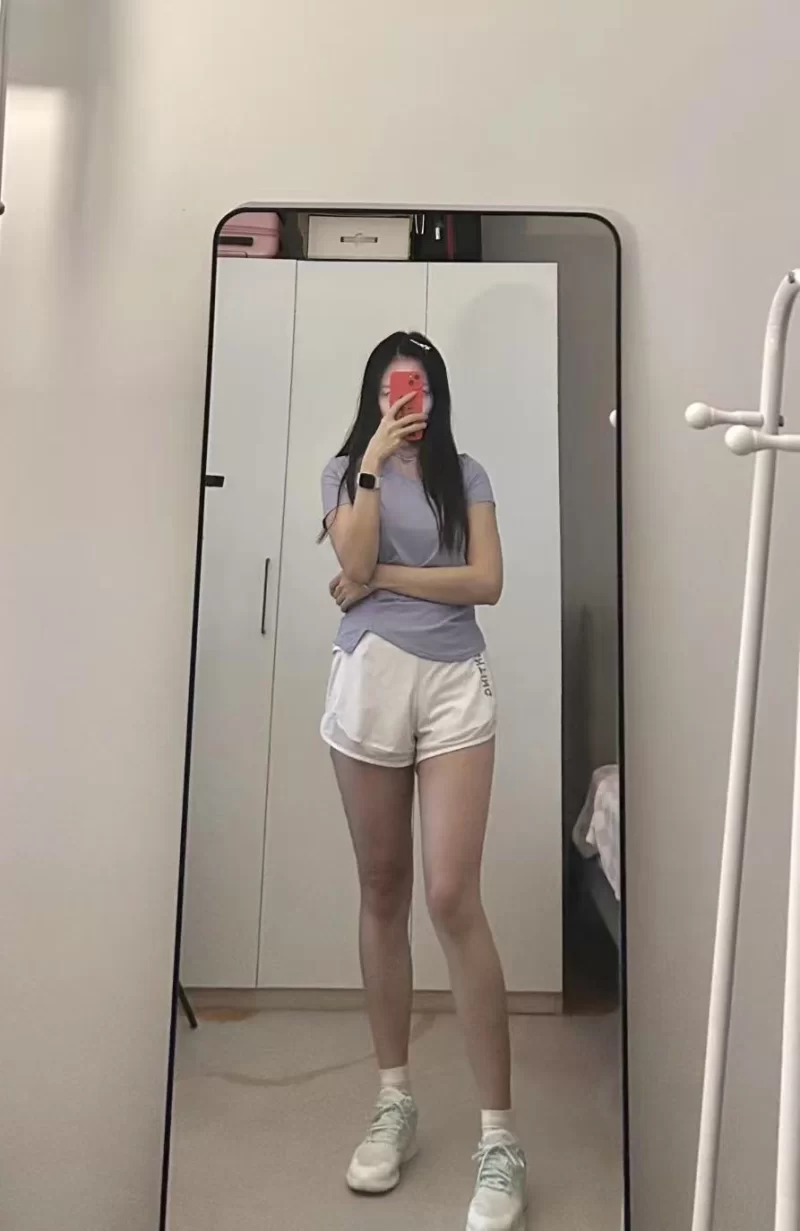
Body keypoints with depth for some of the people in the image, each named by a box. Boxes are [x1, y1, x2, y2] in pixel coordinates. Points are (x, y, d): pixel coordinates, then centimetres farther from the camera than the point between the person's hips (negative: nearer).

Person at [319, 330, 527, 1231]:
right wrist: (373, 462, -6)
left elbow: (487, 582, -2)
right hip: (369, 681, 2)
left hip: (454, 684, -1)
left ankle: (498, 1134, 3)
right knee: (383, 892, 9)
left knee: (452, 899, -9)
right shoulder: (345, 470, 12)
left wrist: (383, 578, -5)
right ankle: (395, 1101, 24)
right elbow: (355, 564, -6)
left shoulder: (466, 475, 11)